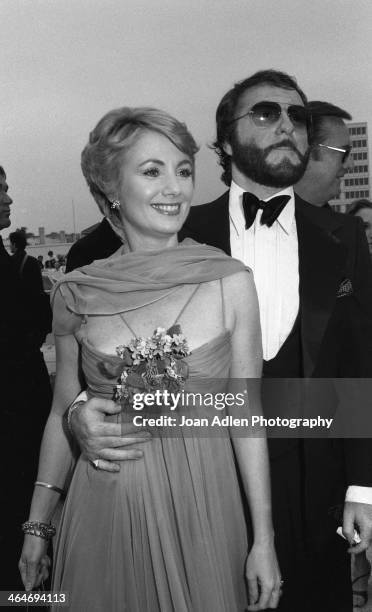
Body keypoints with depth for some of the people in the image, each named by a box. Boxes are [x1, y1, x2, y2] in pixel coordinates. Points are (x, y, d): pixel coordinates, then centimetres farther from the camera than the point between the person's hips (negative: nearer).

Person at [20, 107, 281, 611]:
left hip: (202, 508, 0)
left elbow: (247, 416, -3)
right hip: (105, 511, 1)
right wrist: (37, 527, 11)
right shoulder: (76, 295, -5)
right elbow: (63, 414, 6)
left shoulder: (231, 283, -8)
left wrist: (264, 540, -2)